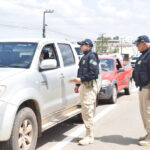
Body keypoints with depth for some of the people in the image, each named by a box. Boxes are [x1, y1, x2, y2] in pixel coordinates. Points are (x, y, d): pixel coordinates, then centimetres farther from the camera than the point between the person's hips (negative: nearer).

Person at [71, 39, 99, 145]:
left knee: (88, 112, -9)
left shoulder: (91, 56, -9)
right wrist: (78, 85, 23)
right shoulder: (84, 57, 21)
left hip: (89, 86, -10)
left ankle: (90, 137, -4)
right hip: (84, 85, 10)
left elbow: (94, 73, -19)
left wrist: (81, 79, -22)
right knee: (85, 112, 12)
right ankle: (89, 135, 20)